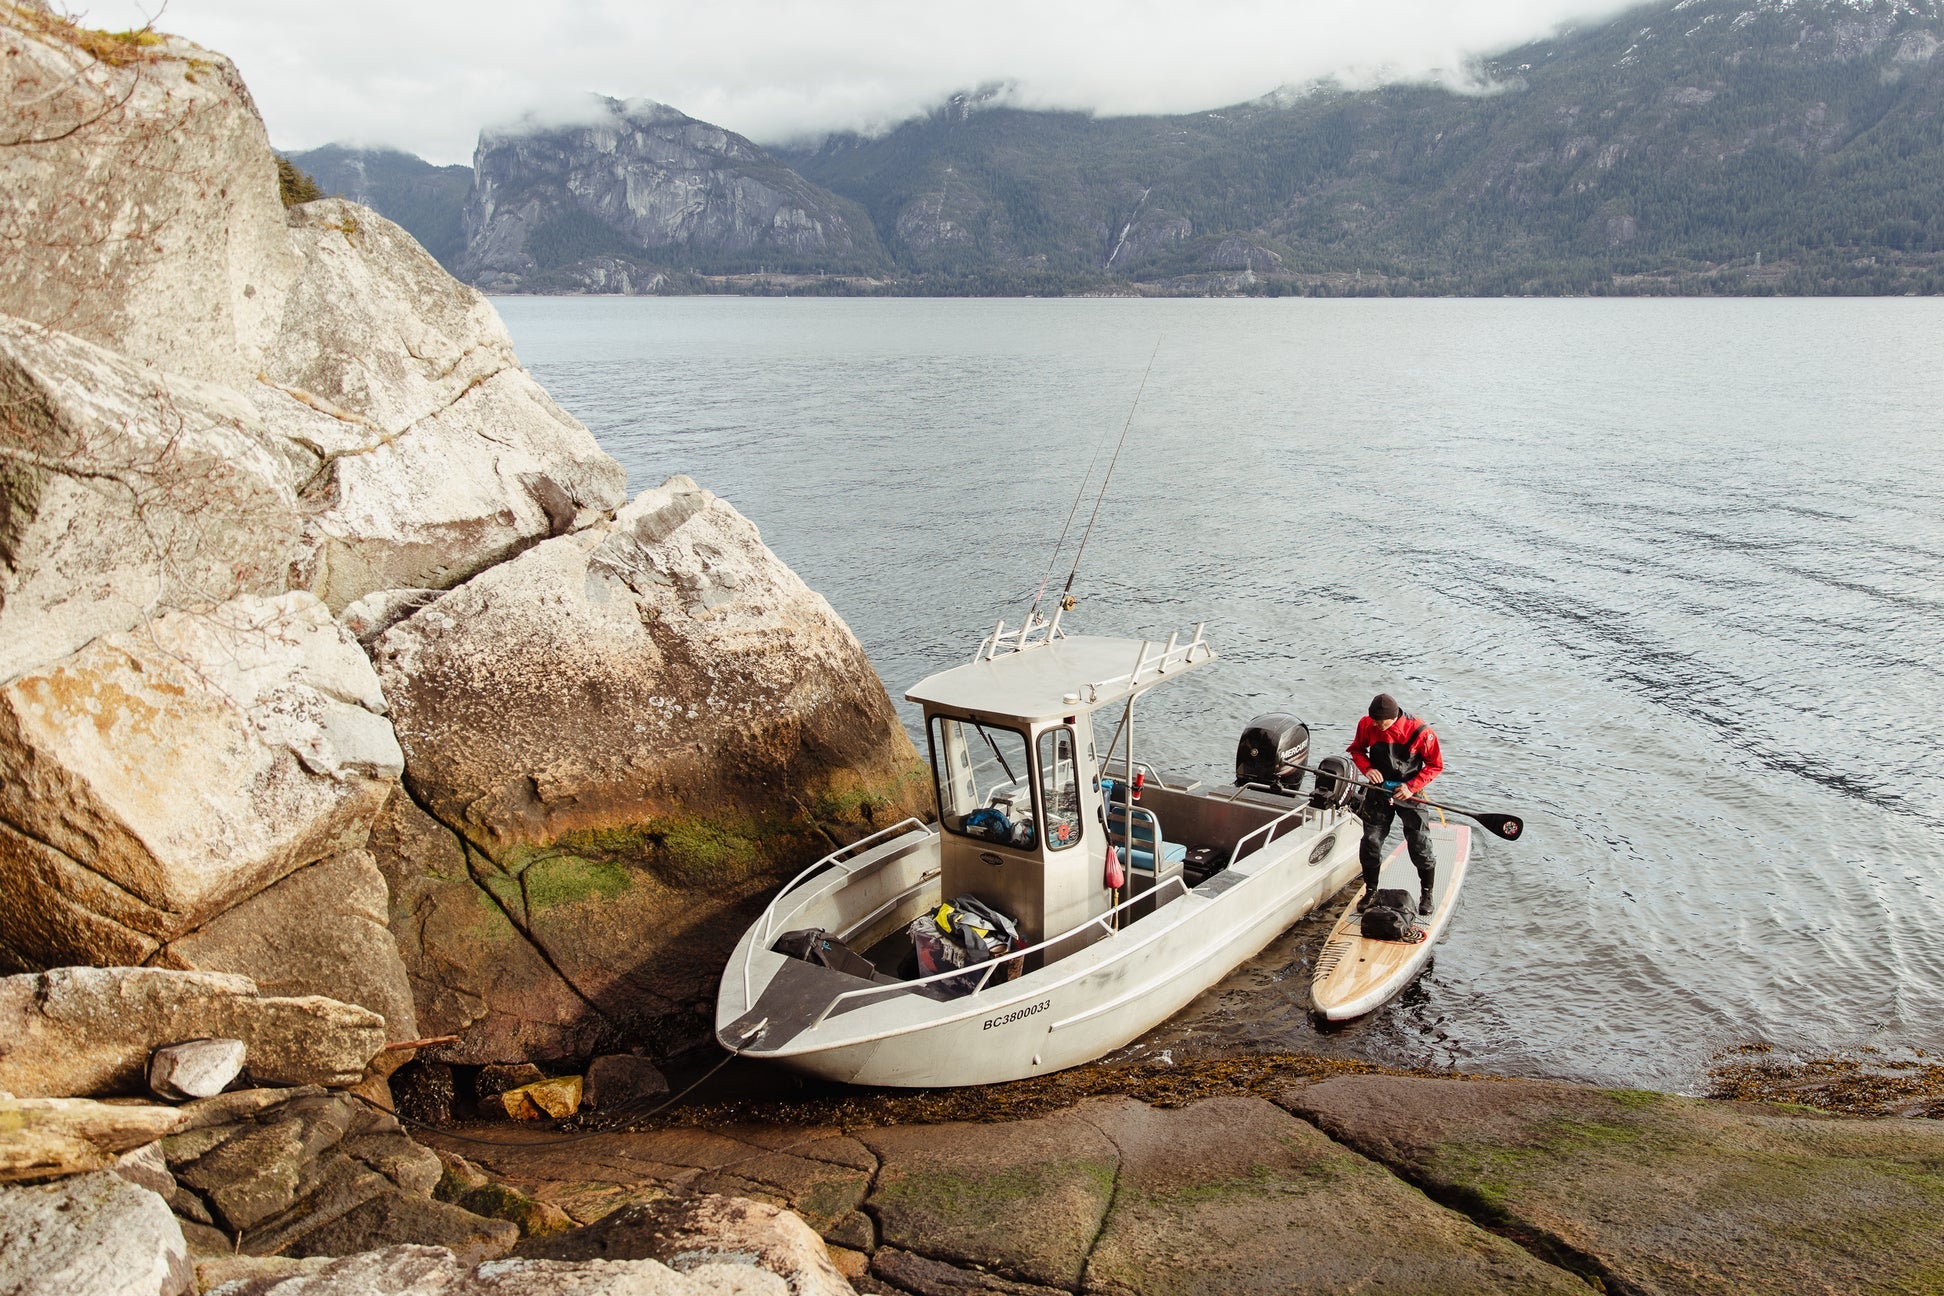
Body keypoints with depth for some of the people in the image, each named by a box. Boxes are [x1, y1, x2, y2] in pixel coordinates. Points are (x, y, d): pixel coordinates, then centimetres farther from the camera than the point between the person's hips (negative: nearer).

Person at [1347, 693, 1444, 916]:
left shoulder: (1419, 732, -22)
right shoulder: (1366, 725, -13)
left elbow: (1436, 765, -10)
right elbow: (1357, 749, 6)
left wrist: (1412, 786, -20)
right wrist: (1367, 768, -14)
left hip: (1409, 794, -3)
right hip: (1379, 791, 3)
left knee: (1420, 846, 1)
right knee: (1370, 844, 8)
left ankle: (1426, 895, 22)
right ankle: (1370, 891, 27)